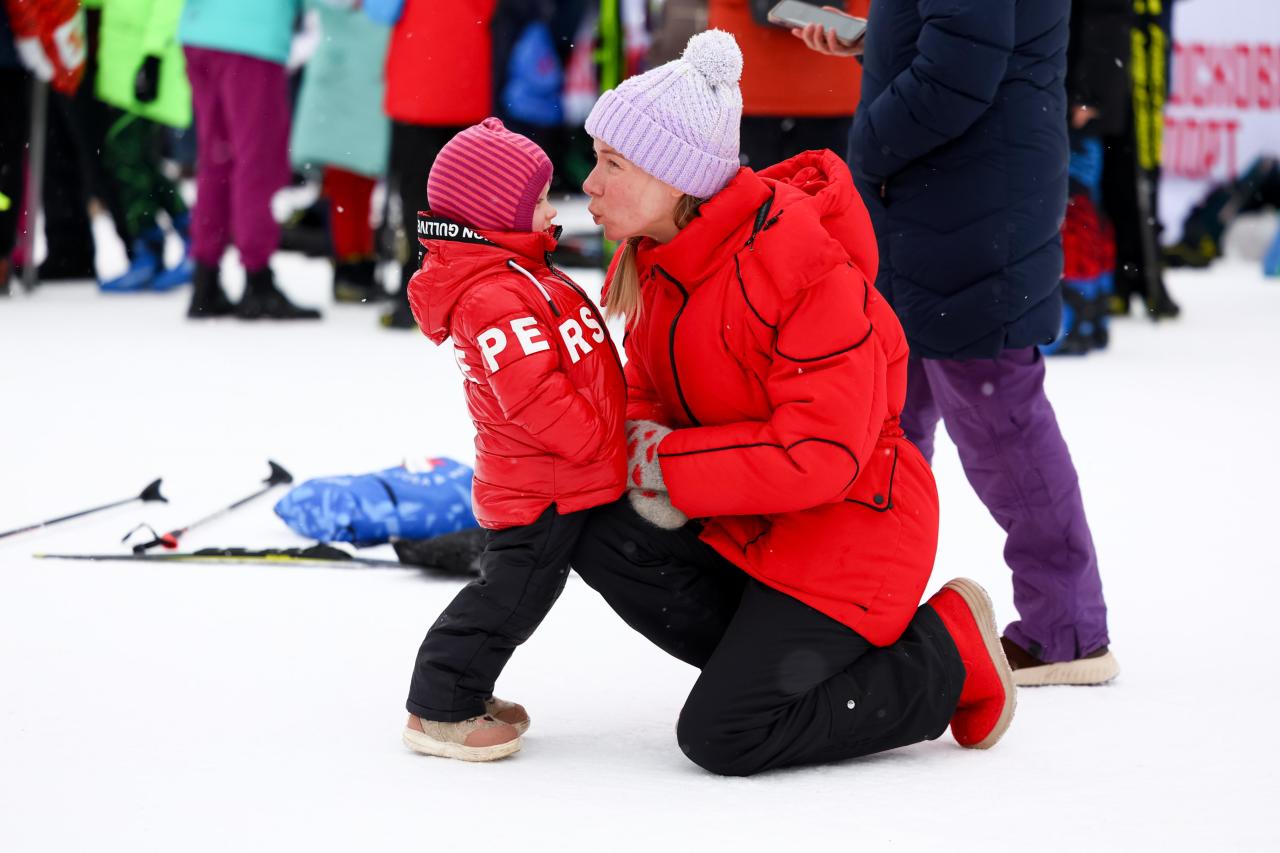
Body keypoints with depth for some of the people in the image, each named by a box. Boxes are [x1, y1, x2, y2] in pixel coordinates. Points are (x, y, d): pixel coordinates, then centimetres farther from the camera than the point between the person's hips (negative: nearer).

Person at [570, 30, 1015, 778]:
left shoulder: (802, 262, -27)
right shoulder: (654, 257, 0)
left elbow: (822, 453, -29)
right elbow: (649, 389, 11)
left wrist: (673, 466, -23)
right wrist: (642, 449, -14)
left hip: (849, 527, -8)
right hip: (742, 519, 8)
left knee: (721, 738, -14)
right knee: (606, 541, -16)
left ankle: (947, 661, 4)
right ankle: (772, 661, 1)